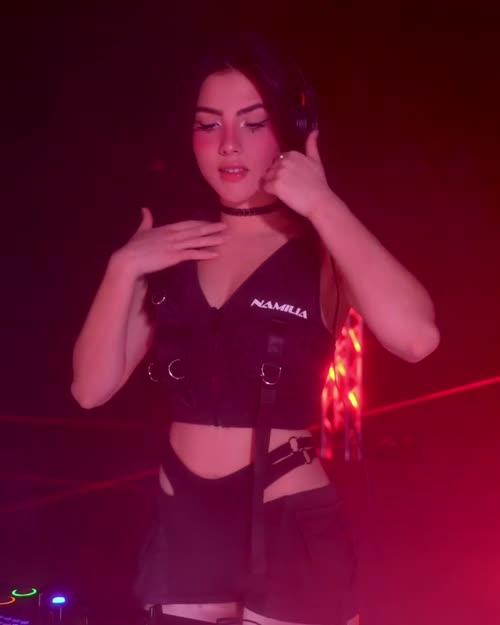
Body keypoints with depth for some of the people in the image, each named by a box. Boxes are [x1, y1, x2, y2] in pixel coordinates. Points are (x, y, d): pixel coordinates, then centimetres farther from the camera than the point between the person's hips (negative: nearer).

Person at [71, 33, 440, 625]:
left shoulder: (323, 249, -6)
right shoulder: (171, 250, 5)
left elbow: (416, 337, -26)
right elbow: (92, 388, 2)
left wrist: (324, 204, -20)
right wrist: (123, 268, -9)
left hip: (291, 532, -3)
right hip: (182, 528, 4)